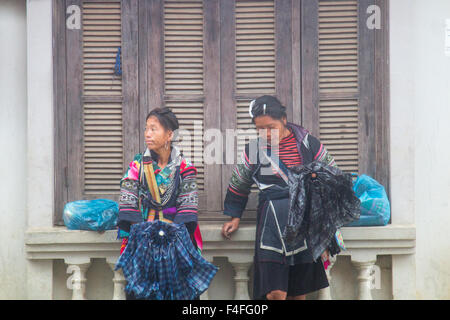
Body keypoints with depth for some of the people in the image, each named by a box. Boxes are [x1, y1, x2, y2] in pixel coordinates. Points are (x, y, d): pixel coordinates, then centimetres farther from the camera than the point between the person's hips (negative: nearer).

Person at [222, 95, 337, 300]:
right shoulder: (253, 149, 4)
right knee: (275, 293, -11)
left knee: (300, 292, 6)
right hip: (271, 220, -1)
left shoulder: (307, 143, 2)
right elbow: (239, 185, 19)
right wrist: (235, 217, 19)